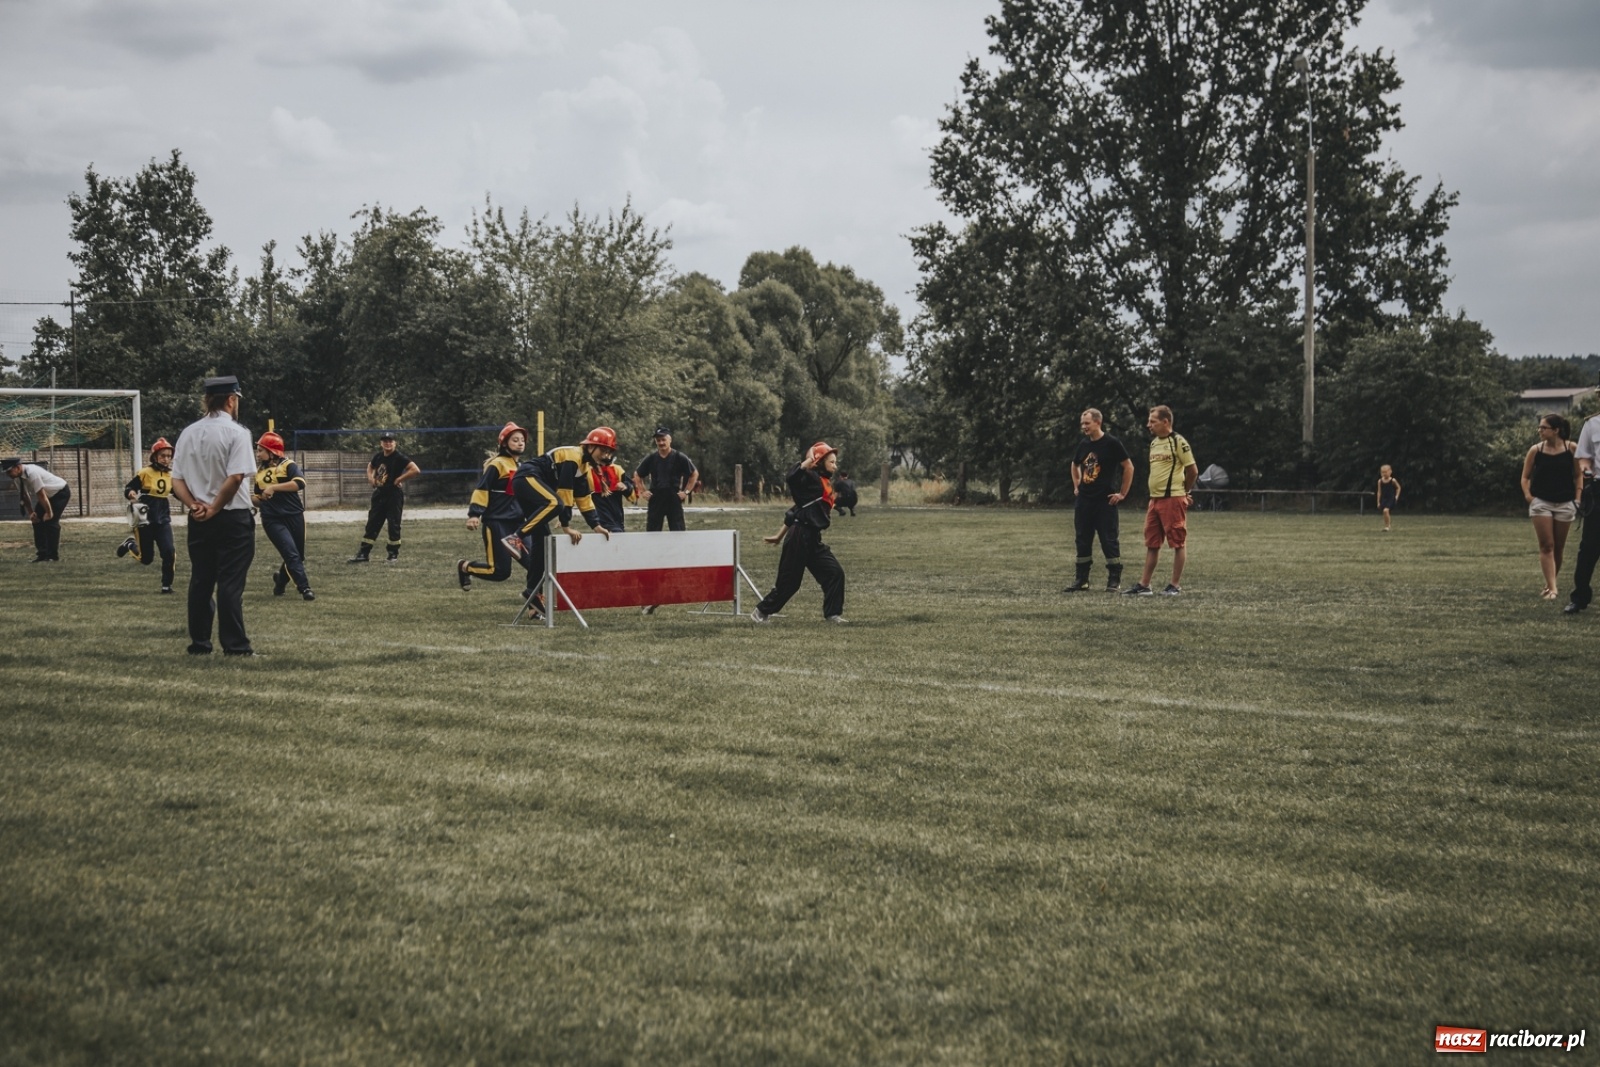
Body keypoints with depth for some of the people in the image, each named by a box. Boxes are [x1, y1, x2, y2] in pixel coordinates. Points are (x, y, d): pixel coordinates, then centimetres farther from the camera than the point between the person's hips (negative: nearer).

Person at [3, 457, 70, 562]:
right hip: (49, 494, 9)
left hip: (60, 493, -9)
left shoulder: (32, 473, -35)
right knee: (37, 520, 3)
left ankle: (53, 556, -8)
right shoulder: (17, 476, -8)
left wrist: (49, 512, -22)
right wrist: (31, 512, -2)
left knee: (50, 521, -15)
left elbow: (41, 495, -29)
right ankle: (42, 554, 7)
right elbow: (24, 495, 3)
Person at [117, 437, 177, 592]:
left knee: (169, 552, -13)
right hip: (145, 519, -3)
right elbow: (127, 489, -7)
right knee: (146, 559, 4)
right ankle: (130, 544, 36)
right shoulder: (145, 472, -11)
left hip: (163, 519, 3)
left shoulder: (171, 475, 3)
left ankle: (166, 584, 4)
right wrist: (131, 494, -29)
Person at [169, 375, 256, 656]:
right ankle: (235, 646, -4)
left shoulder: (188, 433, 9)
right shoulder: (236, 432, -10)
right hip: (232, 518, -6)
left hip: (198, 520, 6)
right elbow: (236, 477, -20)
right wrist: (215, 508, -12)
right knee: (230, 583, -5)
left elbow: (176, 480, 6)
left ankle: (199, 644, 15)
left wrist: (194, 505, -4)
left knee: (200, 582, 11)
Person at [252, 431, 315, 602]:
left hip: (294, 517, -2)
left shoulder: (288, 465, -5)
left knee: (298, 556, 10)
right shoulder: (260, 472, 11)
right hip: (272, 520, 2)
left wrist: (273, 487, -29)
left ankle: (281, 579, 36)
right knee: (292, 554, -14)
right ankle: (304, 588, -13)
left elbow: (299, 483, -25)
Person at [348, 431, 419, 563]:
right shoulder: (378, 457, 6)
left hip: (394, 496, -7)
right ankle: (364, 554, 11)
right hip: (379, 494, 7)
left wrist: (399, 479, -19)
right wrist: (371, 477, 9)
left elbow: (416, 470, -24)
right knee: (372, 524, 8)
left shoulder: (399, 457, -13)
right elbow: (370, 466, 29)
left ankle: (393, 554, 11)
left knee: (393, 525, 0)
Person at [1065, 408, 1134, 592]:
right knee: (1083, 541, 8)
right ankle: (1081, 580, 15)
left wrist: (1122, 494, -7)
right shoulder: (1083, 445, 10)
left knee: (1109, 541, -3)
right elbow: (1075, 466, 29)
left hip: (1105, 501, -6)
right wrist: (1076, 486, 18)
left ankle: (1114, 580, 4)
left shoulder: (1111, 443, -8)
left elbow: (1129, 467, -7)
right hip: (1083, 501, 6)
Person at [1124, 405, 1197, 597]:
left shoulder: (1178, 442, -10)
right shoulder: (1154, 443, 15)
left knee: (1178, 542, 0)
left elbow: (1192, 470, -7)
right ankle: (1144, 585, 13)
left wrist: (1184, 491, 5)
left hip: (1173, 500, -8)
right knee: (1151, 543, 10)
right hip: (1155, 499, 8)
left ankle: (1175, 585, 5)